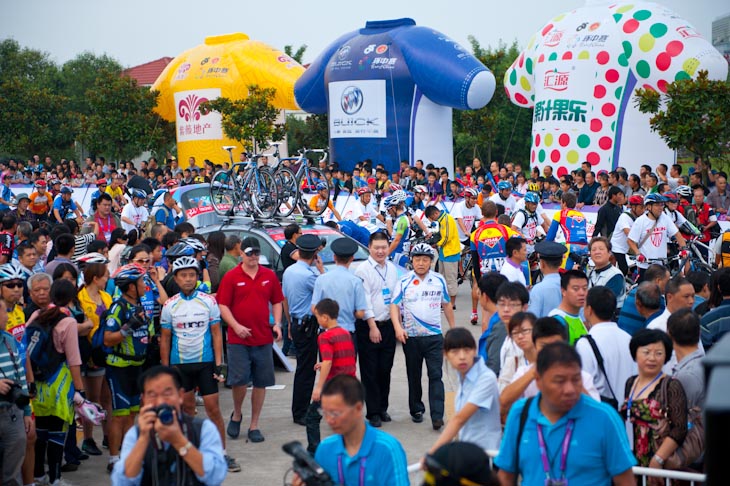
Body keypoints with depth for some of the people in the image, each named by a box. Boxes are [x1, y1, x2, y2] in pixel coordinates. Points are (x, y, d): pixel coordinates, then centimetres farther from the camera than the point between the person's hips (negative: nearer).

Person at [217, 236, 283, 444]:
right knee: (239, 380, -8)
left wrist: (277, 324, -1)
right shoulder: (231, 277, -1)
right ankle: (236, 415, 20)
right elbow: (222, 306, -3)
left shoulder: (269, 276, 8)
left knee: (261, 383, 5)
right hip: (238, 339, -3)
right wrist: (236, 326, -16)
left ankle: (254, 425, 16)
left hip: (263, 339, 3)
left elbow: (277, 302, 15)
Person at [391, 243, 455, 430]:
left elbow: (447, 305, 15)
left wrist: (453, 328, 15)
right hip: (411, 337, 0)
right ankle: (416, 410, 25)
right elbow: (394, 306, -6)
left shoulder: (439, 280, 5)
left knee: (435, 375, -7)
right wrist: (398, 327, -20)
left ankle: (437, 416, -10)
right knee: (414, 376, 11)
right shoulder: (404, 282, -1)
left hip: (434, 337, 0)